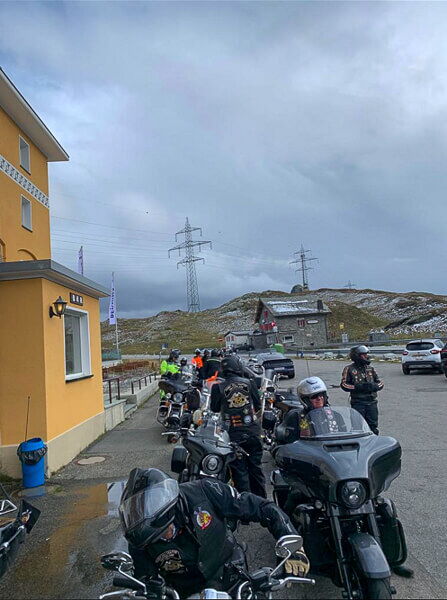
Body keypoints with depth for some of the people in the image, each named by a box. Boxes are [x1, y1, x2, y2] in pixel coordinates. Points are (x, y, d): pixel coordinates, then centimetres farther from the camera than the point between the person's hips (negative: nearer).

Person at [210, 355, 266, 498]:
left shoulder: (218, 387, -10)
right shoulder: (249, 383, -4)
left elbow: (214, 408, 2)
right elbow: (258, 405, 5)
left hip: (234, 435, -2)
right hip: (253, 432, 2)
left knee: (239, 470, 9)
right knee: (255, 466, 17)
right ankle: (261, 497, 28)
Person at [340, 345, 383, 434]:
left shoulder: (371, 368, 13)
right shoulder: (349, 369, -1)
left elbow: (380, 383, 13)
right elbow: (344, 385, -7)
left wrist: (373, 386, -10)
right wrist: (358, 387, -18)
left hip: (372, 402, 4)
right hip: (358, 403, -4)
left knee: (373, 426, 10)